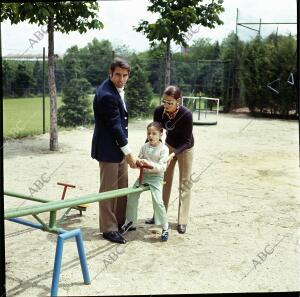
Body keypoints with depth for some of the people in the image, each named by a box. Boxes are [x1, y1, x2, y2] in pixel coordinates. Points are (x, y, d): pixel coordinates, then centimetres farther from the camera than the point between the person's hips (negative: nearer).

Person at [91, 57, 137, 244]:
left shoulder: (117, 90, 8)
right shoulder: (106, 95, -23)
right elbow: (115, 126, -22)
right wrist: (129, 153, -16)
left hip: (120, 147, 10)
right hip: (109, 149, -10)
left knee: (123, 187, 17)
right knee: (108, 189, 2)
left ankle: (120, 222, 31)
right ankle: (108, 229, 14)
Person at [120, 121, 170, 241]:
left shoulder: (164, 149, -8)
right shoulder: (144, 147, 5)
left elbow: (162, 167, -16)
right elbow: (139, 159, 13)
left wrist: (150, 164, -31)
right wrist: (138, 162, -11)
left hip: (156, 177, -5)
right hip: (143, 174, 5)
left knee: (158, 201, -18)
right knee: (131, 196, 1)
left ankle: (165, 227, 0)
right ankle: (130, 221, 23)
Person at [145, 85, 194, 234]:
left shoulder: (186, 115, -34)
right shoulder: (159, 111, -23)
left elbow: (186, 141, -27)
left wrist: (173, 154, -40)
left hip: (185, 148, -4)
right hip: (169, 145, 4)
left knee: (185, 183, 0)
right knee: (165, 180, 9)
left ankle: (182, 221, 6)